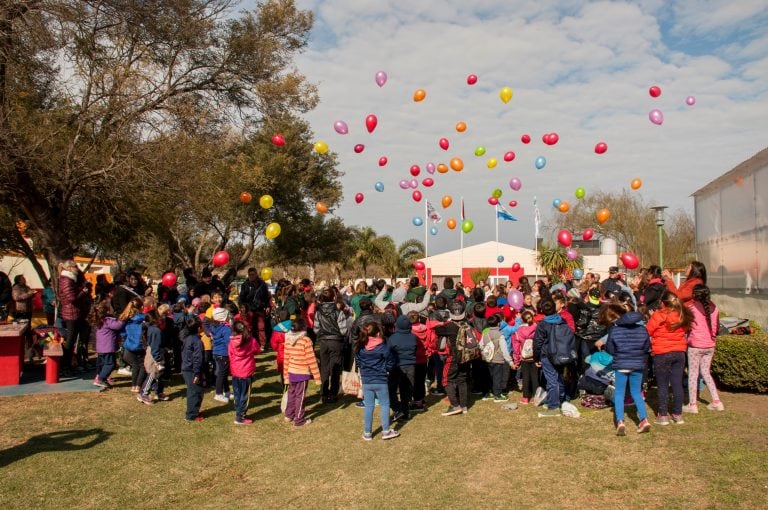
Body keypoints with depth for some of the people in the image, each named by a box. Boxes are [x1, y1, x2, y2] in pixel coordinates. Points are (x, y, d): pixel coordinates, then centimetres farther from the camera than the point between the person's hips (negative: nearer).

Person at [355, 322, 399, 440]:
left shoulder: (360, 348, 0)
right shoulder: (382, 347, -11)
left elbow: (358, 362, 10)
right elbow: (391, 363, -5)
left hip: (366, 381, 4)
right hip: (380, 381, -4)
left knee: (368, 406, 11)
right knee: (385, 405, 10)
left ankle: (367, 433, 15)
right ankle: (386, 431, 13)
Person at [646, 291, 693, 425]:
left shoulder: (658, 316, -13)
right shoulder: (682, 316, 2)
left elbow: (647, 332, -4)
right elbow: (686, 330, 15)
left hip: (662, 354, -4)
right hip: (680, 353, 4)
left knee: (662, 385, 4)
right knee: (677, 384, 9)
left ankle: (663, 415, 6)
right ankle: (678, 414, 15)